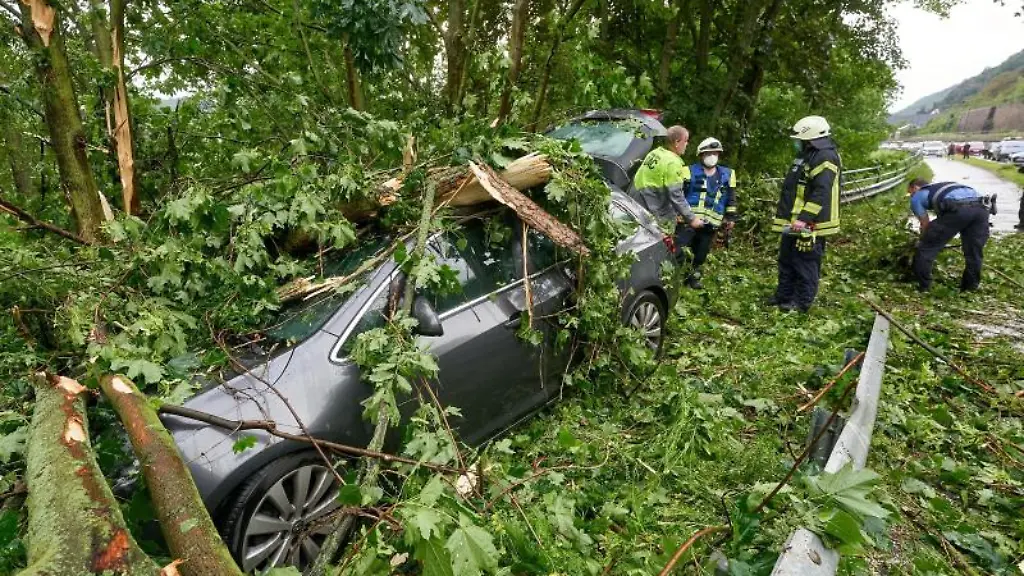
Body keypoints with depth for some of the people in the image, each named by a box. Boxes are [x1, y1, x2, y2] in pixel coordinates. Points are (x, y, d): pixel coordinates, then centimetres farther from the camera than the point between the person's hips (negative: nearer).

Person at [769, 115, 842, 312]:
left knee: (805, 264, -2)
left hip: (810, 224, -10)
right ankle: (783, 296, 26)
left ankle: (802, 302, 7)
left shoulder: (825, 158, -15)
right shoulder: (808, 156, 18)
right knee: (787, 261, 16)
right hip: (794, 222, 11)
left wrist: (804, 219, -28)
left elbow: (821, 194, -24)